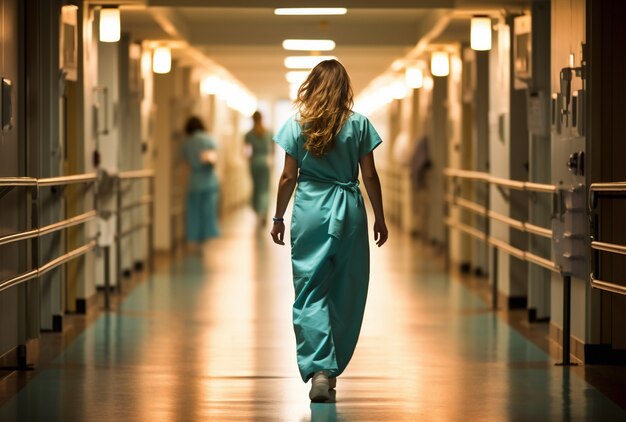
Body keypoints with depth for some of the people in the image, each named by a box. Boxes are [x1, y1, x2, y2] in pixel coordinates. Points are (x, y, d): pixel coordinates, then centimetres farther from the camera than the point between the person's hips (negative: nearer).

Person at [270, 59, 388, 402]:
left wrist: (278, 217, 11)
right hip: (348, 212, 0)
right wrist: (379, 218, 12)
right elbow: (370, 176, 2)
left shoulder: (297, 124, -1)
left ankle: (318, 369, -15)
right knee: (346, 293, 12)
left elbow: (288, 178, 1)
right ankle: (332, 368, 18)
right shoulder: (359, 124, -1)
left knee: (310, 292, 0)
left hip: (309, 212, 0)